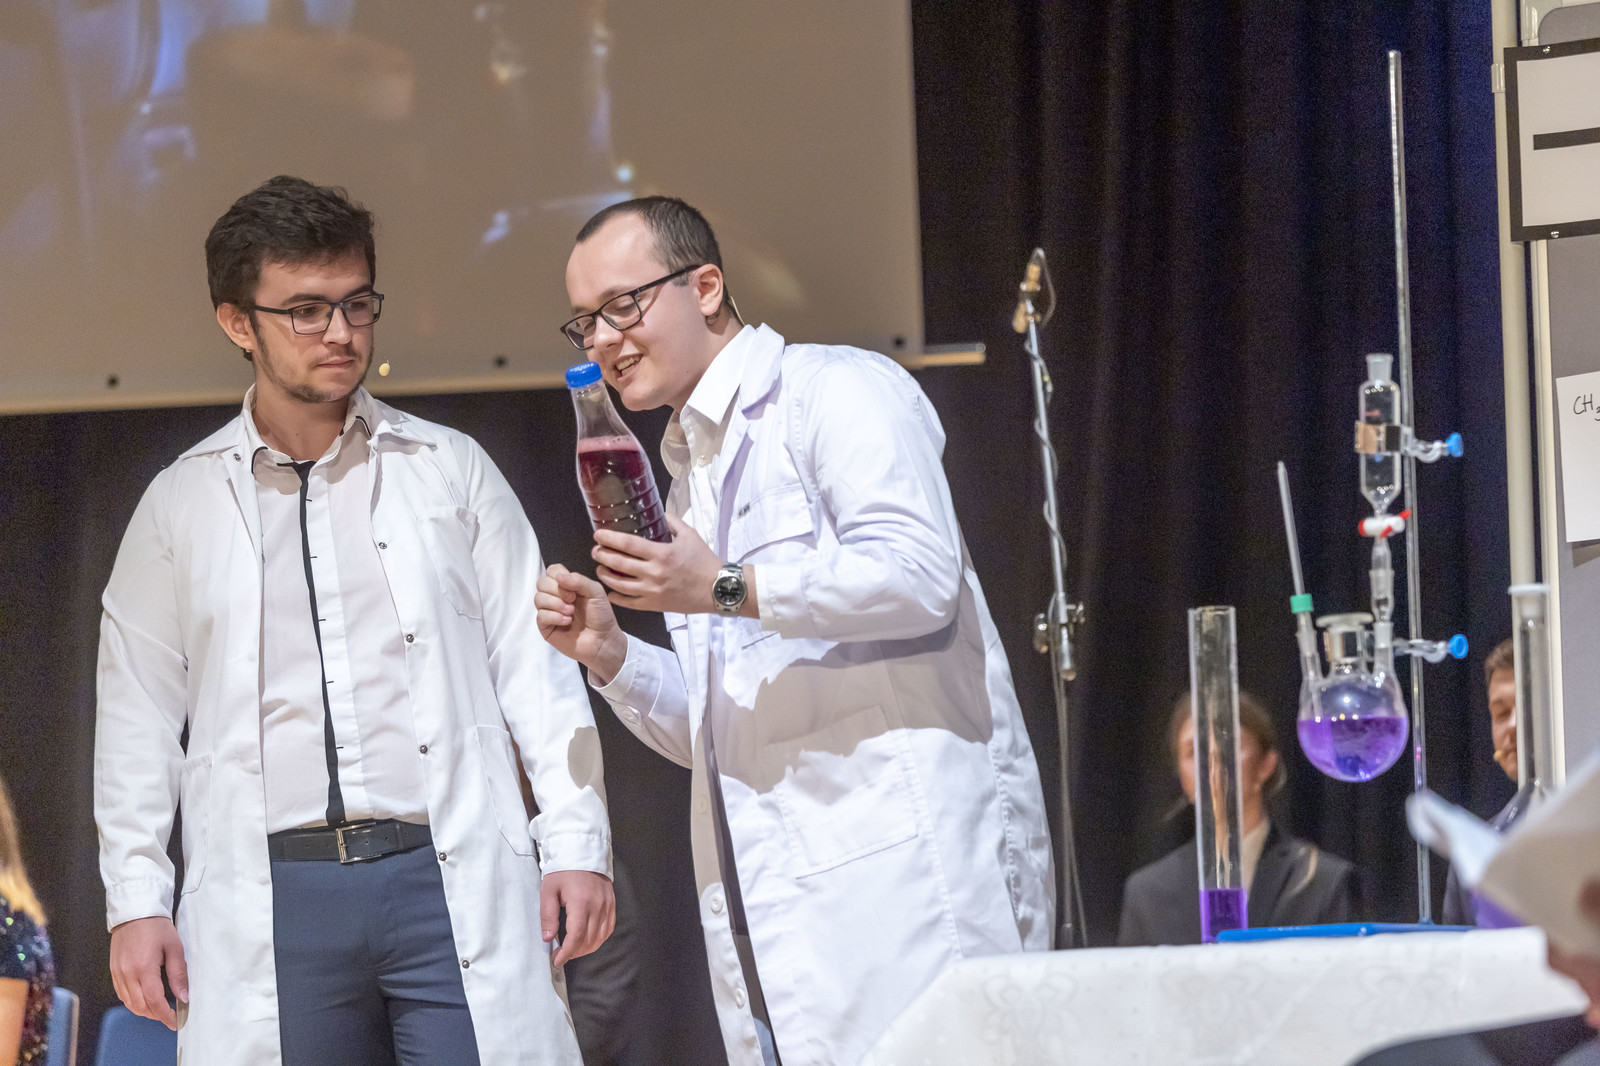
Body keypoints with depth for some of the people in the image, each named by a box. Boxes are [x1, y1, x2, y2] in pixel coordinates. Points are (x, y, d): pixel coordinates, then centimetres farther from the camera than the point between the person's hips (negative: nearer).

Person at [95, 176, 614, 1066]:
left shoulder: (450, 470, 11)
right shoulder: (182, 506, 11)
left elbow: (535, 669, 9)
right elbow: (140, 717, 12)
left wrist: (577, 844, 0)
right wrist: (137, 900, 5)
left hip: (452, 882, 0)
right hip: (274, 899, 1)